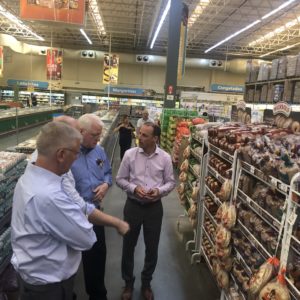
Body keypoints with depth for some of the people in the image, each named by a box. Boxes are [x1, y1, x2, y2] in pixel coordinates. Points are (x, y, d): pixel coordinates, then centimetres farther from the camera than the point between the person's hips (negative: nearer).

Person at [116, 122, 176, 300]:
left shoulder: (165, 158, -5)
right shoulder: (130, 154, -7)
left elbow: (171, 182, 2)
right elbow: (120, 179, -1)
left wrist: (159, 191, -17)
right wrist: (134, 188, -18)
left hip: (154, 207, 1)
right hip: (133, 206, 0)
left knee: (152, 248, 14)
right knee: (128, 246, 13)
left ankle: (146, 283, 39)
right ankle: (128, 283, 37)